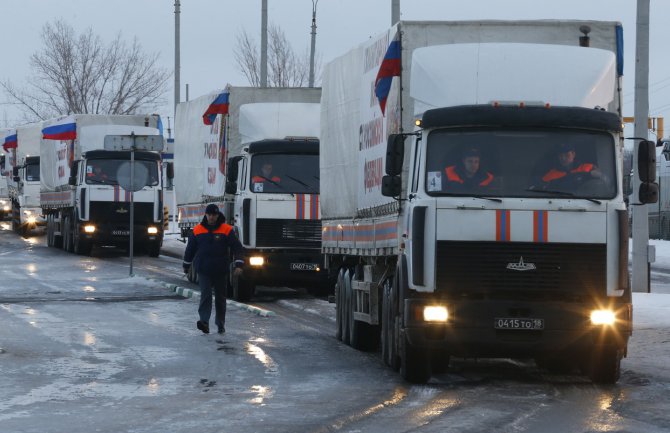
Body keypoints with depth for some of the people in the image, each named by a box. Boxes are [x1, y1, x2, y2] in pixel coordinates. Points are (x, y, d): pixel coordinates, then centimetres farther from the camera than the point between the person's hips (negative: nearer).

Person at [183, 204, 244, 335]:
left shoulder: (227, 230, -2)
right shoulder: (197, 230, 3)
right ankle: (204, 321, -24)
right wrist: (186, 266, 21)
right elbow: (190, 249, 14)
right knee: (205, 295, -15)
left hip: (220, 271, 0)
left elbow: (237, 247, -3)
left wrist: (238, 264, -14)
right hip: (203, 270, 0)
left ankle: (220, 324, 22)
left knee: (220, 298, 10)